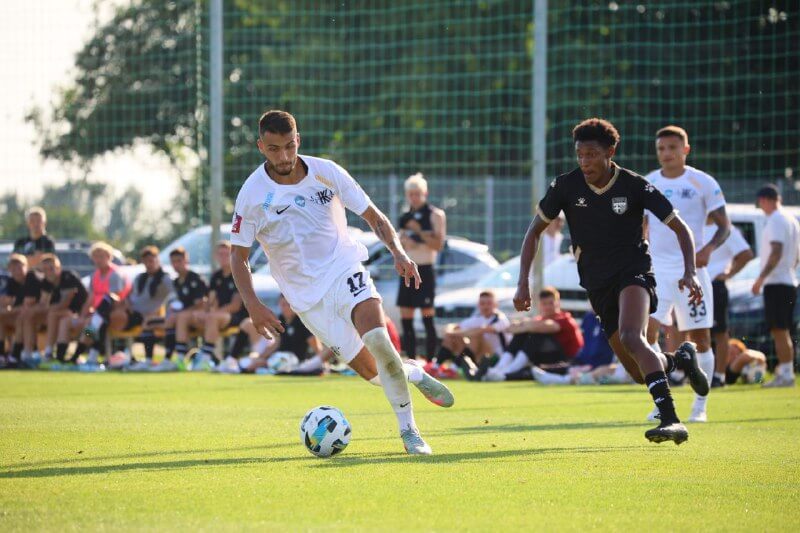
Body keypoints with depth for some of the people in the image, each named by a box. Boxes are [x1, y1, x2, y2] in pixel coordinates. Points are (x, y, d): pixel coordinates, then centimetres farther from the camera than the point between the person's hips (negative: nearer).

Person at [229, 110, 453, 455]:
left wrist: (398, 252, -17)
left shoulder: (325, 172, -7)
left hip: (343, 268, 0)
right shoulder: (253, 194, -10)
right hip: (307, 293, 0)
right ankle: (413, 374, 29)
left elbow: (373, 216, 1)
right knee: (371, 371, -7)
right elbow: (239, 256, -1)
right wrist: (253, 305, -15)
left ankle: (408, 431, -12)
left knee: (376, 337, -27)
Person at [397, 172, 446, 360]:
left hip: (425, 271, -7)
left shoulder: (435, 215, -4)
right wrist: (403, 242, 0)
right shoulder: (405, 218, 15)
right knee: (405, 319, 4)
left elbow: (438, 245, -10)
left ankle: (430, 361, -10)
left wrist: (419, 232, -19)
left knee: (427, 317, -9)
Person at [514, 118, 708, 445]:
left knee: (631, 338, -34)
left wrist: (690, 273, -17)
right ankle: (681, 359, 39)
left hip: (633, 272, -4)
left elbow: (680, 228, -2)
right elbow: (535, 230, 8)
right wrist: (523, 283, -1)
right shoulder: (566, 186, -4)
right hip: (597, 286, 4)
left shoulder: (634, 186, -10)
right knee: (640, 373, 3)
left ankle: (671, 421, -41)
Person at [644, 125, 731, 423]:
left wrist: (708, 248, -20)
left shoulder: (703, 183, -2)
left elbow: (724, 226, -1)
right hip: (656, 267, 2)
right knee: (647, 329, -15)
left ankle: (700, 406, 11)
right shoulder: (646, 184, 7)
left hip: (691, 267, -2)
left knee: (700, 337, -1)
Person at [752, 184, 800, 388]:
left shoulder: (775, 220, -13)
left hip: (776, 282, -10)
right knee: (783, 332, 15)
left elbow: (776, 252, -22)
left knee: (779, 331, -9)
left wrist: (761, 278, -20)